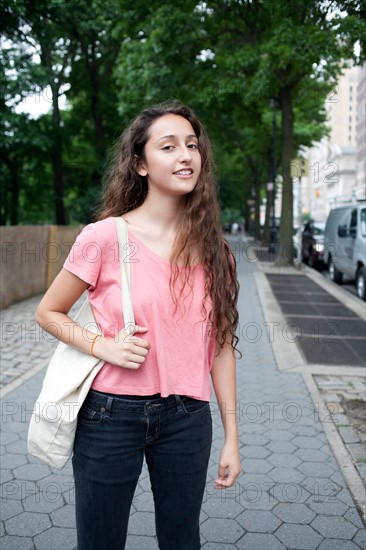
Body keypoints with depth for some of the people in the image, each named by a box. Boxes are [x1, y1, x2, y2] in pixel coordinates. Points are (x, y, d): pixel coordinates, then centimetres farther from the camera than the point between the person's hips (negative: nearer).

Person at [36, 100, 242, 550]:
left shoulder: (211, 247, 1)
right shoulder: (106, 236, -11)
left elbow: (220, 344, 5)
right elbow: (48, 313, 1)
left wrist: (231, 436, 5)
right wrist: (103, 346, -16)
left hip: (187, 418, 3)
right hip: (111, 413, -2)